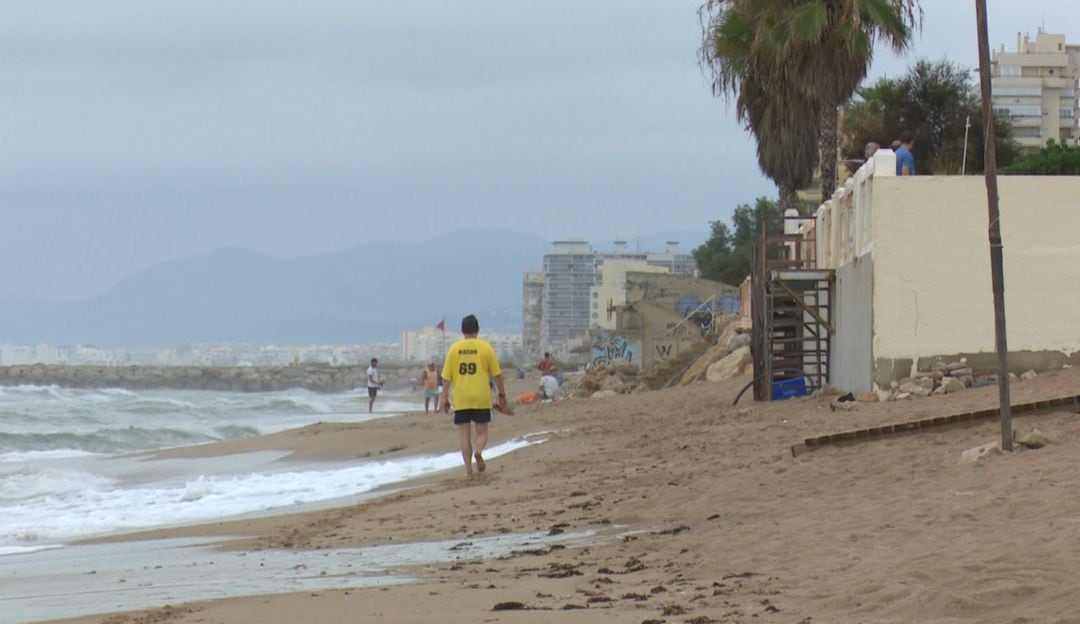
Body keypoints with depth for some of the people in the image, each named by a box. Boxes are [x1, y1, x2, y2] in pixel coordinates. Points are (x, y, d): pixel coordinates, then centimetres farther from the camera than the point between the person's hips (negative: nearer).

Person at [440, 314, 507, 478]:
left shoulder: (454, 348, 2)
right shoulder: (485, 347, -2)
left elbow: (446, 376, 2)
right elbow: (496, 374, 0)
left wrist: (444, 398, 7)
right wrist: (502, 394, 10)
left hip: (460, 399, 1)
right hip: (481, 398, -1)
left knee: (464, 434, 6)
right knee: (482, 432, 8)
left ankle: (468, 470, 2)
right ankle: (478, 451, -23)